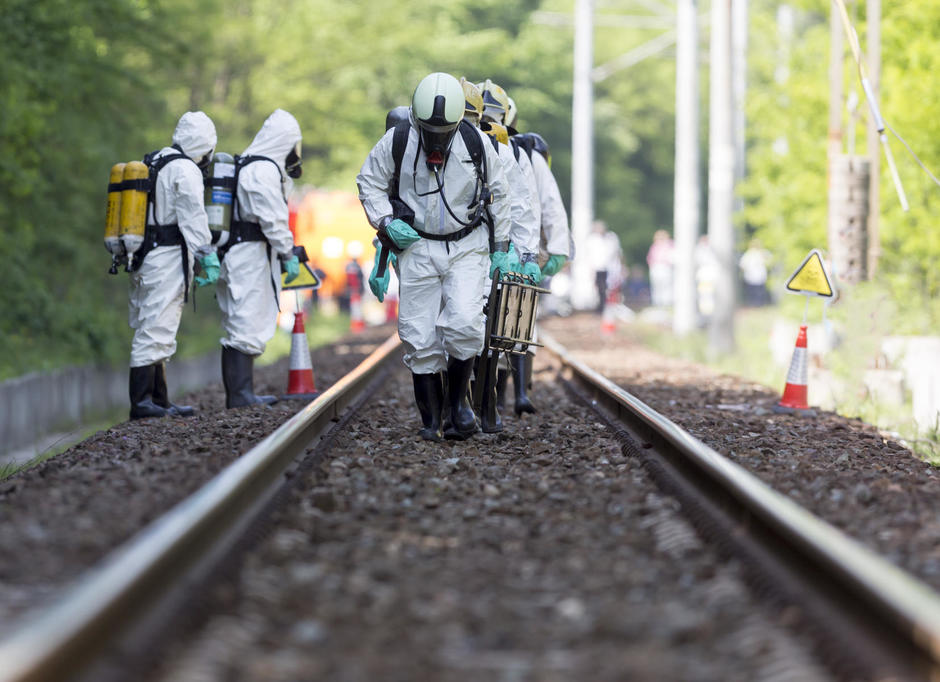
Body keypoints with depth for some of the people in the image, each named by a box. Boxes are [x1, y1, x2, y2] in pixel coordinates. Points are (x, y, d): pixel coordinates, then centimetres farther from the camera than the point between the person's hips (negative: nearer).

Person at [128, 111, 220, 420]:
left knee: (152, 329, 12)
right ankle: (141, 402, -11)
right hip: (167, 259, -9)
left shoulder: (154, 163, 16)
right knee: (156, 329, -9)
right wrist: (209, 258, -14)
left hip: (144, 256, 9)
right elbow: (194, 219, -15)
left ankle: (160, 401, 17)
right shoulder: (185, 171, -11)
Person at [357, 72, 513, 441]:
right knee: (419, 337, -2)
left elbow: (498, 193, 8)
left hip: (467, 247, 0)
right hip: (417, 248, 0)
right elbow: (369, 182, 6)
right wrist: (386, 221, -10)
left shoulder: (475, 143, -7)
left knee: (465, 322, -19)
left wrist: (501, 246, 11)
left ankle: (458, 397, 2)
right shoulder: (397, 141, -9)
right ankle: (430, 421, 9)